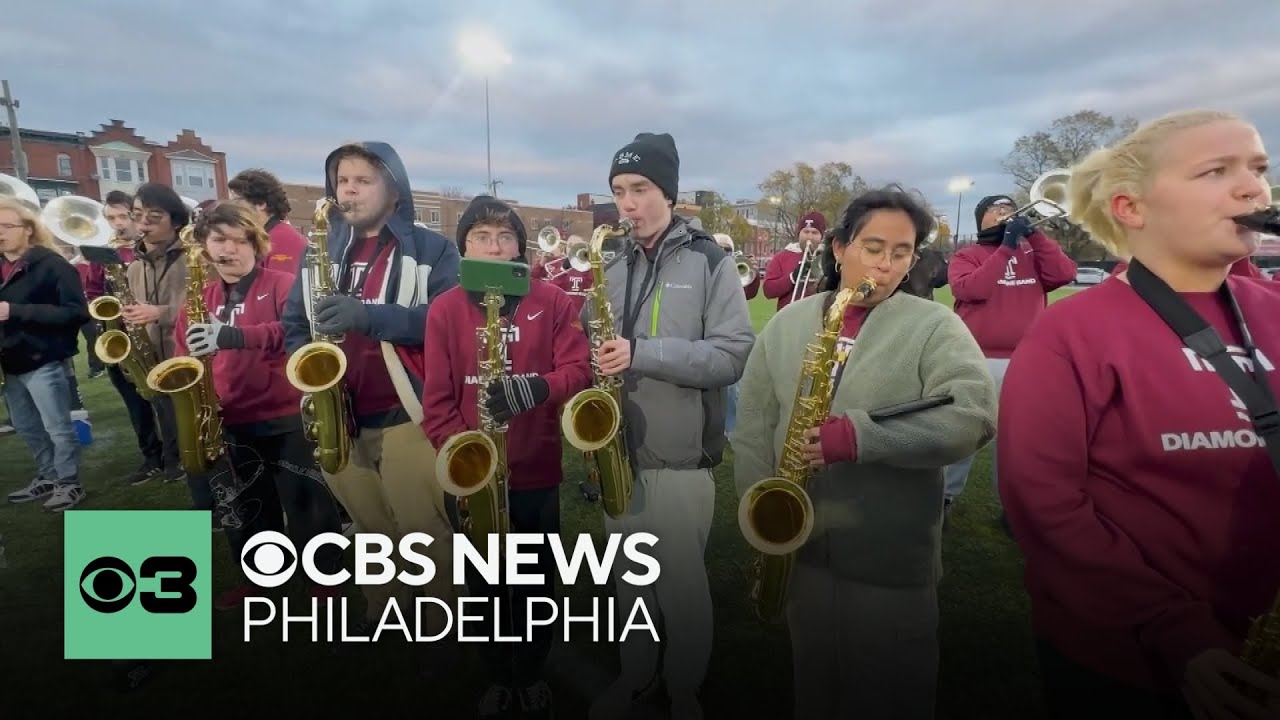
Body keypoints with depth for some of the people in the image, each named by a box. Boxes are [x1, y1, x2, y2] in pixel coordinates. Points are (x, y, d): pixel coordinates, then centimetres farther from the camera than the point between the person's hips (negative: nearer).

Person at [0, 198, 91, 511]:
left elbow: (76, 312, -18)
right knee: (27, 428, 16)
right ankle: (48, 477, 30)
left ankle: (70, 483, 13)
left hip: (43, 361, -7)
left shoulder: (50, 263, -10)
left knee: (58, 428, 1)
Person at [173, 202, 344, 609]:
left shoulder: (281, 284, -6)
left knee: (306, 503, 3)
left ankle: (326, 575, 22)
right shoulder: (201, 297, 10)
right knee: (242, 506, 18)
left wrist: (232, 336, -37)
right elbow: (183, 355, 14)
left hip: (286, 416, -5)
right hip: (231, 422, 6)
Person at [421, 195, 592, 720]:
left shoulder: (553, 302, -2)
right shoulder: (444, 310, -1)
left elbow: (579, 371, -10)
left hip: (537, 472, 0)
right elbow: (436, 399, -4)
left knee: (537, 584, 15)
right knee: (484, 585, 17)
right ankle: (499, 678, 42)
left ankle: (532, 676, 41)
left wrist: (537, 387, -29)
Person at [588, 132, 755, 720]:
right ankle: (633, 673, 43)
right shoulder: (613, 266, 8)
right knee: (628, 579, 19)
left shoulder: (710, 261, -5)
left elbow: (734, 355, -14)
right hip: (618, 453, 4)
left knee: (682, 585, 11)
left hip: (681, 459, -4)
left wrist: (641, 353, -23)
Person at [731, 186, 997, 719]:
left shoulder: (934, 327, -6)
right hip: (800, 545, 3)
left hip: (894, 559, -3)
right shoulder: (787, 324, 3)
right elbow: (753, 426, 3)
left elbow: (973, 415, -21)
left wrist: (861, 435, -31)